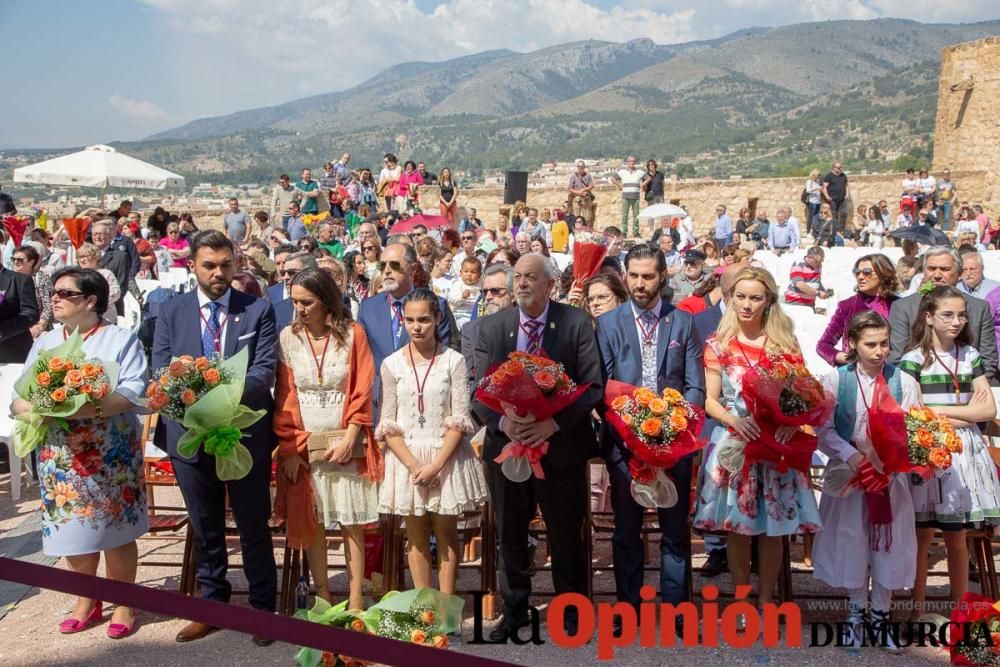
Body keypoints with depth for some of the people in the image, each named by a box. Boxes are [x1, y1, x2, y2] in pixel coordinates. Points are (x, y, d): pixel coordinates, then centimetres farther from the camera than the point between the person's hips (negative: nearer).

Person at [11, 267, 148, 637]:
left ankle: (124, 602, 20)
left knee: (116, 528, 3)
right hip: (60, 457, 4)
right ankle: (87, 601, 28)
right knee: (73, 527, 10)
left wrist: (85, 408, -27)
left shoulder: (120, 339, -3)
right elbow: (18, 400, 5)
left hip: (111, 456, -4)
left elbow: (134, 394, -16)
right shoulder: (44, 343, 11)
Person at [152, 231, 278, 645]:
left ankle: (263, 608, 25)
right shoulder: (171, 312, 5)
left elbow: (265, 369, -10)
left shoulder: (258, 310, -1)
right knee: (205, 528, 17)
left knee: (254, 526, 9)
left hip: (244, 434, -2)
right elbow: (160, 371, -1)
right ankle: (212, 605, 33)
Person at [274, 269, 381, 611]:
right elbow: (284, 396, 0)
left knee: (352, 523, 3)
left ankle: (355, 603, 11)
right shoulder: (288, 337, 0)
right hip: (303, 444, 2)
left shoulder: (352, 333, -3)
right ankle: (323, 601, 17)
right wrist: (289, 447, -7)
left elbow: (362, 391, -4)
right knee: (310, 524, 5)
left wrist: (349, 439, -12)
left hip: (346, 443, -1)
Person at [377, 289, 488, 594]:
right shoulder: (392, 364, 0)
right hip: (407, 457, 1)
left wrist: (436, 464, -15)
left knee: (446, 534, 7)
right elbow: (387, 424, -1)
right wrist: (414, 465, -12)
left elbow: (460, 419, -6)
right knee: (416, 538, 9)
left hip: (446, 456, -1)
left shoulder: (454, 361, -4)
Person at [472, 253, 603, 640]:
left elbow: (593, 386, -10)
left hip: (561, 445, -2)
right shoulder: (491, 326, 3)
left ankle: (572, 611, 30)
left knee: (566, 535, 11)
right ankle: (513, 610, 32)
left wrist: (554, 423, -22)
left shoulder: (577, 323, -5)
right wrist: (503, 423, -18)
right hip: (506, 445, 3)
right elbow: (479, 389, 0)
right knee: (510, 535, 14)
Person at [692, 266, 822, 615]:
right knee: (737, 527, 6)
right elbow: (710, 400, 0)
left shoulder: (785, 343, 4)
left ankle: (766, 600, 23)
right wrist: (734, 420, -19)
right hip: (733, 442, -1)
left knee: (772, 527, 7)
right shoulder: (718, 344, 1)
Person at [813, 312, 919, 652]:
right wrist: (853, 457, -21)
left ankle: (881, 614, 26)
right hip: (848, 473, -1)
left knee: (887, 543, 8)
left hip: (891, 475, 1)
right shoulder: (835, 380, -5)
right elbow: (824, 430, -8)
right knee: (851, 541, 8)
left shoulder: (904, 382, -1)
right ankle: (856, 612, 27)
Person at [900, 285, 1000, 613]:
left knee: (956, 536, 10)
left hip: (965, 452, 4)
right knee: (923, 534, 2)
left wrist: (940, 410, -7)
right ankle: (918, 609, 14)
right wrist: (967, 414, -8)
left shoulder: (970, 355, 9)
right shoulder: (914, 359, -6)